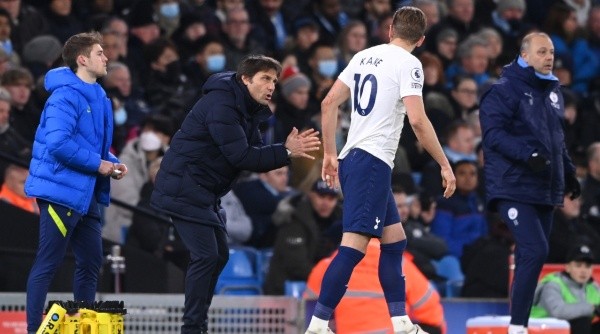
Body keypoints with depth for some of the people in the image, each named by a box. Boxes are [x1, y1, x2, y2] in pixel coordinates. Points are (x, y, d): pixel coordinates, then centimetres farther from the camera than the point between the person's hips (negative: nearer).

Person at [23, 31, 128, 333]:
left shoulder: (99, 98, 14)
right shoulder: (66, 96, -16)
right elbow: (58, 143, -26)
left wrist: (112, 163, 5)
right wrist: (98, 164, -18)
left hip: (85, 194, 9)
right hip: (61, 192, -9)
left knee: (91, 261, 13)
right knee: (47, 264, -6)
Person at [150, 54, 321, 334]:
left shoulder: (247, 109, 14)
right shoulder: (222, 105, -19)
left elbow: (256, 156, 8)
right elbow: (241, 156, -25)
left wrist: (289, 149, -9)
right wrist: (286, 152, -23)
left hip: (204, 193, 11)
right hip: (184, 188, -11)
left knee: (219, 255, 14)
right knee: (206, 256, -14)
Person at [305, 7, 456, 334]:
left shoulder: (364, 56, 14)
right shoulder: (408, 63, -7)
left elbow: (329, 104, 14)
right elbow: (418, 121, -16)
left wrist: (330, 154, 20)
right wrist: (445, 165, -9)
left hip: (352, 159, 9)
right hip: (373, 160, -9)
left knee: (394, 241, 16)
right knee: (354, 246, -13)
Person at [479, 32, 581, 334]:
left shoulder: (553, 91, 17)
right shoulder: (504, 91, -9)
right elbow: (493, 134, -18)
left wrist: (568, 171, 23)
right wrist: (528, 155, -28)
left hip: (545, 189, 8)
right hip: (514, 187, -8)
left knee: (531, 256, 8)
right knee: (535, 251, -19)